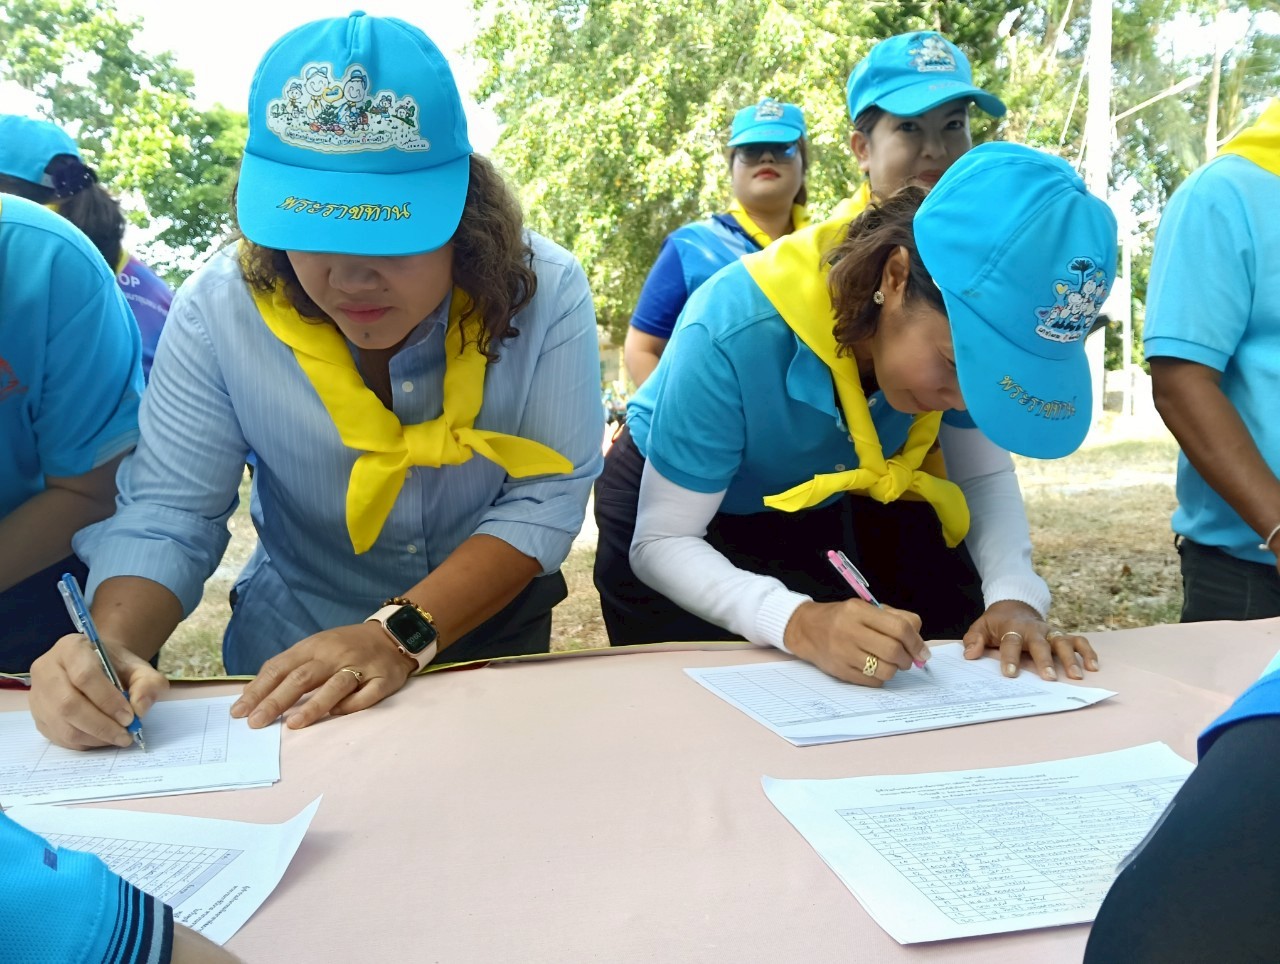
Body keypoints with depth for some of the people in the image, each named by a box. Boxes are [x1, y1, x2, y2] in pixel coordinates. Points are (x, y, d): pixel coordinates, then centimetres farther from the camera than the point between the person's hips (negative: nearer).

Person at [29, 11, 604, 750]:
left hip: (490, 631, 0)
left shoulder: (544, 293, -19)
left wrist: (403, 633, -29)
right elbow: (165, 514, -12)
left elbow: (546, 497, -18)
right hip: (293, 639, 1)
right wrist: (113, 647, -32)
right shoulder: (220, 308, -15)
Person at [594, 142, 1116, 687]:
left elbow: (984, 474, -10)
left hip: (830, 509, 4)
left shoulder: (955, 321, -24)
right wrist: (798, 622, -50)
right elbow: (661, 543, -33)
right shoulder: (734, 336, -39)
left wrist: (1014, 594, -30)